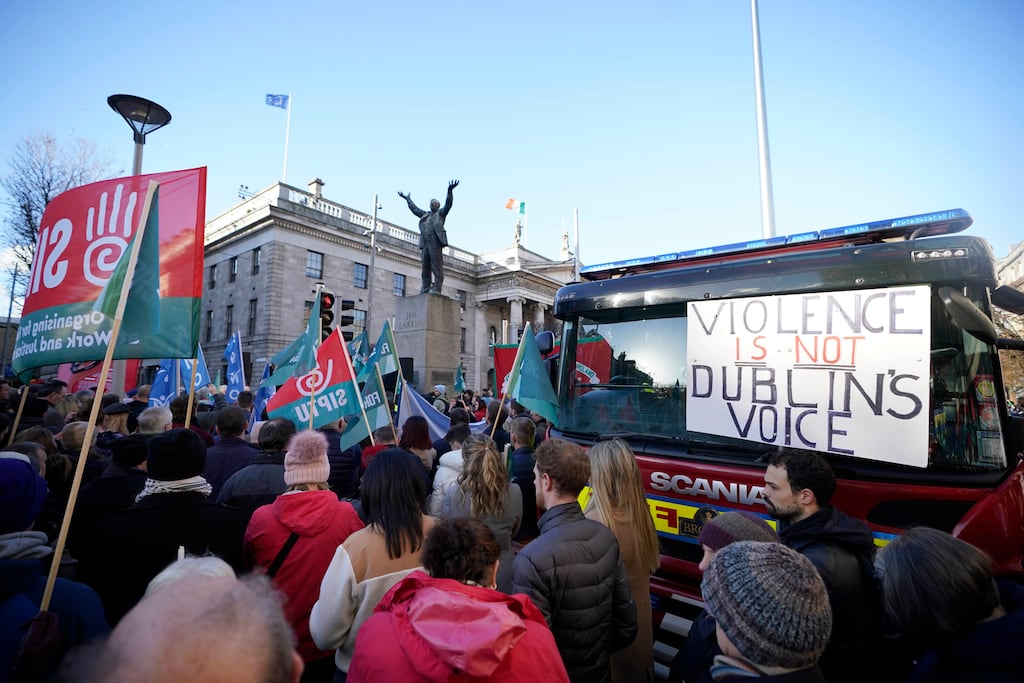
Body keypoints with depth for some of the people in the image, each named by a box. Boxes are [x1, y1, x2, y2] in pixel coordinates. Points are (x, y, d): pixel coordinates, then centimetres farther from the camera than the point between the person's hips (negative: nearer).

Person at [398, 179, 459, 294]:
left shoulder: (441, 213, 13)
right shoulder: (425, 214, 28)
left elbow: (448, 205, -3)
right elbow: (414, 209, 41)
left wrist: (449, 191, -17)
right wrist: (408, 199, 50)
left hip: (435, 242, -6)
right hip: (425, 244, 6)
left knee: (436, 266, -10)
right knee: (425, 267, 2)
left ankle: (436, 289, -13)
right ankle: (425, 289, 3)